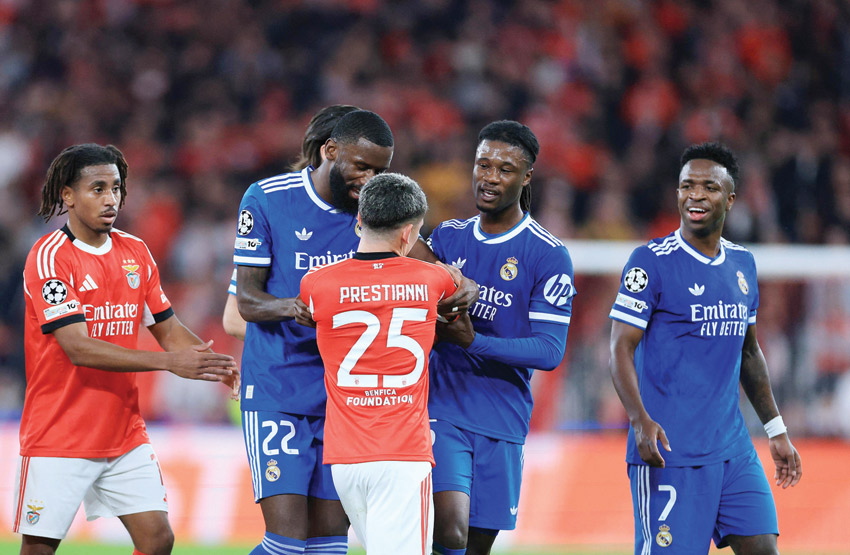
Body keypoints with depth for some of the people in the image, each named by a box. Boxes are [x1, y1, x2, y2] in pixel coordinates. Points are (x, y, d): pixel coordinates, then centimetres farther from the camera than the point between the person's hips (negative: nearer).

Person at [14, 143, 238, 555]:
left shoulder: (135, 252, 7)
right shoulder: (49, 256, -14)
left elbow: (167, 328, 14)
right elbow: (78, 348, -23)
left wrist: (212, 363, -8)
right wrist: (168, 362, -30)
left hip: (124, 432, 6)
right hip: (58, 439, -6)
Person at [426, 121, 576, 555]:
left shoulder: (548, 255, -3)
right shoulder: (447, 238, 9)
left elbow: (549, 351, -10)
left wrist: (473, 341, -21)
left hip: (502, 421, -1)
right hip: (441, 410, 1)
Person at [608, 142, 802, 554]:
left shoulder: (742, 264, 14)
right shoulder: (652, 261, -6)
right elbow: (621, 349, -10)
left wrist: (776, 430, 24)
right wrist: (640, 420, -25)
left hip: (733, 449, 6)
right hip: (669, 451, -6)